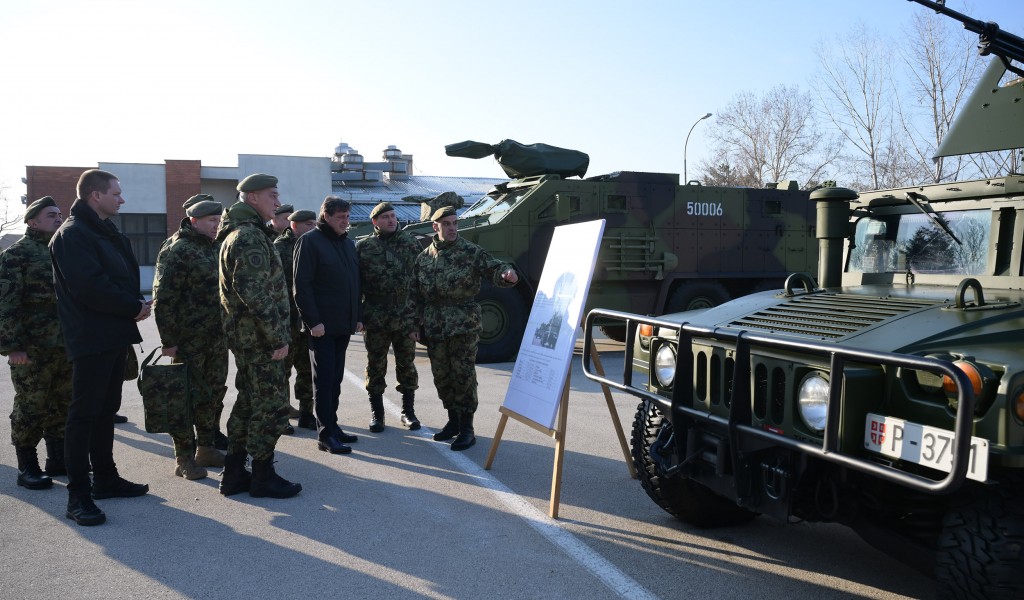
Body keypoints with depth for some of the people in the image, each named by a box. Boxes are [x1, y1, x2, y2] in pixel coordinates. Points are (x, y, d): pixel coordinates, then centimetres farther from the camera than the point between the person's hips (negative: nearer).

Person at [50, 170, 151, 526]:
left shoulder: (108, 233, 18)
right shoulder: (73, 234, -12)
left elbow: (125, 277, 20)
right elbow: (89, 287, -22)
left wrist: (136, 304, 1)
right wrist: (134, 307, -14)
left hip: (115, 335, 9)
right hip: (91, 337, -9)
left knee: (106, 409, 15)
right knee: (84, 413, -5)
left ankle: (105, 478, 26)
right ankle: (78, 495, 1)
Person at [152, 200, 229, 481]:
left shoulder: (215, 249, 15)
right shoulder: (178, 250, -11)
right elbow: (163, 299, -15)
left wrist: (226, 332, 19)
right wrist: (169, 340, -17)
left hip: (216, 339, 8)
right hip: (189, 339, -8)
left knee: (214, 395, 13)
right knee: (188, 397, -1)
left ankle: (206, 448, 26)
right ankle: (184, 458, 9)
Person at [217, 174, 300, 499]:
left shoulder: (238, 234, 17)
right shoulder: (251, 237, -17)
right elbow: (255, 294, -24)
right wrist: (278, 337, -20)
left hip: (244, 335, 11)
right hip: (260, 336, -11)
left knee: (248, 402, 17)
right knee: (271, 404, -1)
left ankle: (234, 472, 24)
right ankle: (263, 476, 10)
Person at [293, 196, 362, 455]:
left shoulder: (348, 243, 15)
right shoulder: (310, 241, -8)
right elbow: (302, 285, -14)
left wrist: (357, 317, 13)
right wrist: (313, 321, -18)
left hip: (343, 325, 7)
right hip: (322, 325, -7)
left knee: (335, 378, 13)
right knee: (324, 379, -3)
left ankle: (332, 426, 22)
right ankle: (325, 434, 2)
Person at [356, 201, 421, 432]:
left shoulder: (411, 243, 6)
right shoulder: (363, 247, 0)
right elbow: (355, 283, 0)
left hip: (406, 318, 2)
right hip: (375, 319, -1)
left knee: (407, 365, 9)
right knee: (376, 367, 7)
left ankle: (408, 411, 21)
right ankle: (376, 413, 20)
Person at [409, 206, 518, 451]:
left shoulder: (471, 252, -3)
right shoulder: (424, 257, 10)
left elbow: (493, 269, -11)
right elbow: (416, 294, 13)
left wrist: (506, 273, -34)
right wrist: (414, 324, 11)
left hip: (464, 327, -5)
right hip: (434, 328, 5)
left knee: (463, 376, -3)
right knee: (441, 376, 12)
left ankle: (466, 428, 7)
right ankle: (453, 420, 29)